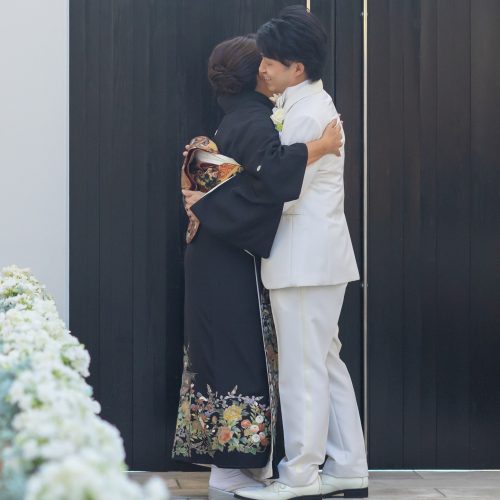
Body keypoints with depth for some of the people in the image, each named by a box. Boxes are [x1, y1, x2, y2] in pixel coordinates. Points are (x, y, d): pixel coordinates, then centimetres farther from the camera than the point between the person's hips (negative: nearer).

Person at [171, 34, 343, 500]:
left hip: (219, 256, 9)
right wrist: (322, 145, -26)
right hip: (233, 260, -9)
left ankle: (228, 460, 17)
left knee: (225, 355, 11)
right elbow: (270, 167, -33)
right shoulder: (254, 121, -14)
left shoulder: (237, 119, 17)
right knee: (241, 356, -5)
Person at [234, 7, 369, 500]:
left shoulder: (308, 114, -16)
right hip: (314, 256, 10)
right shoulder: (305, 105, 15)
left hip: (306, 259, -10)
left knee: (303, 368, -3)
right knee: (326, 363, 13)